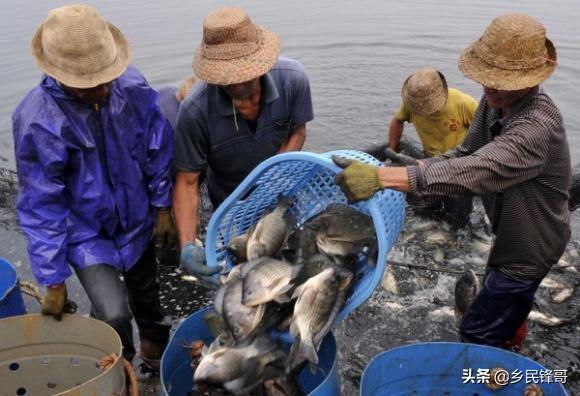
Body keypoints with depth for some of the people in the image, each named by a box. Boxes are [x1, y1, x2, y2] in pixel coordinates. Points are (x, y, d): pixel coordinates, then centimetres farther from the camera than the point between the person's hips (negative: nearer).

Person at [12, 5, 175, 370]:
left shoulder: (131, 85, -19)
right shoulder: (37, 121, -28)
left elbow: (158, 149, -4)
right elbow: (41, 206, -20)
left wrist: (162, 206, 3)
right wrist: (54, 279, -15)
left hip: (136, 218, 4)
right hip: (85, 231, -3)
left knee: (146, 293, 22)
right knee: (114, 313, -15)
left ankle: (156, 351, 55)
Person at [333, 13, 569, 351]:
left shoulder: (537, 127, -39)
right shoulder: (497, 100, -11)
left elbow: (474, 171, -52)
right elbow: (468, 153, -2)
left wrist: (380, 177, -60)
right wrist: (416, 166, -19)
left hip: (530, 246, -9)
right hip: (513, 232, 9)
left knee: (477, 333, 1)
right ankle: (513, 340, 62)